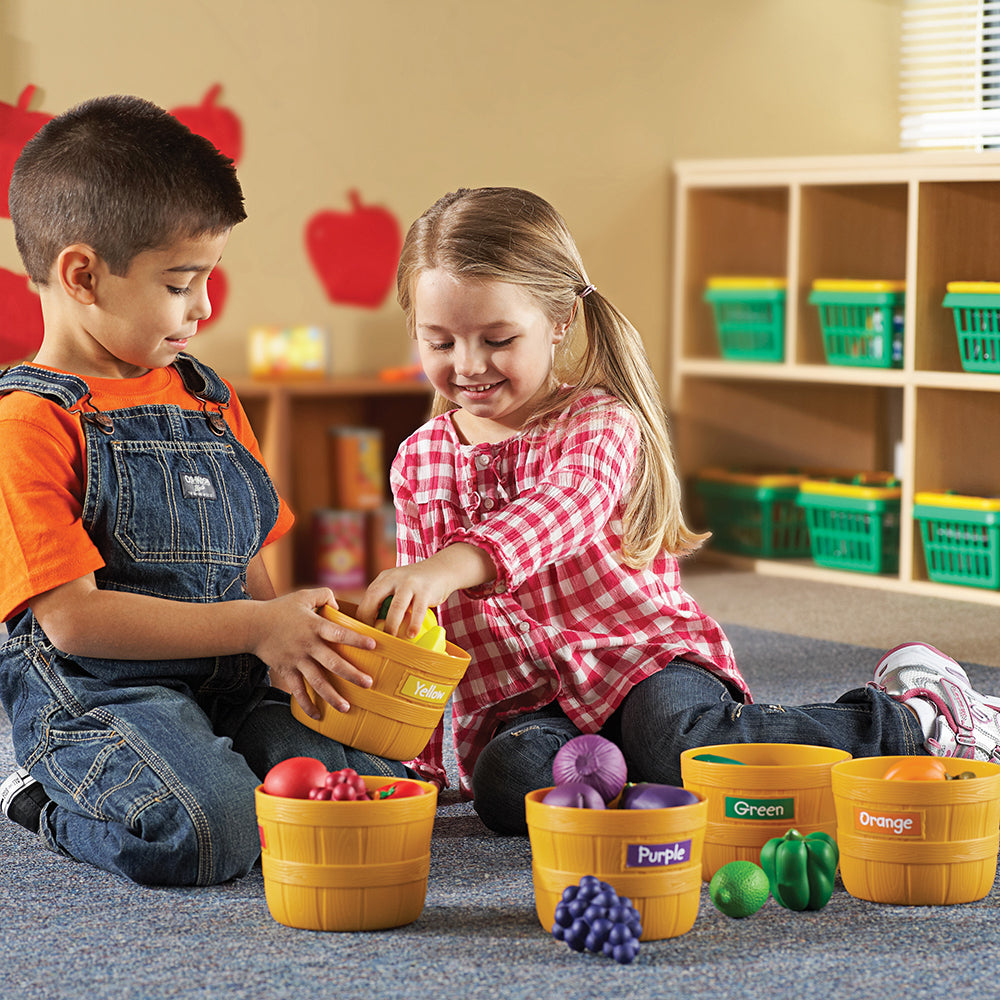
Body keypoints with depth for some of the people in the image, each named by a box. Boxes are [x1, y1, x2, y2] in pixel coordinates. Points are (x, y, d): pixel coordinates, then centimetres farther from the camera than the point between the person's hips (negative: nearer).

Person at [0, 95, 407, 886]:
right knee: (208, 835, -33)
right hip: (96, 695, -7)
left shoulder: (208, 398, 18)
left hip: (234, 686, 8)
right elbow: (73, 617, -16)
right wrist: (255, 627, -17)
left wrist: (295, 640, 0)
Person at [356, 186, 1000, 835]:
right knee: (507, 782, -31)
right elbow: (422, 625, 17)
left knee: (670, 740, -34)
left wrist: (454, 565, -52)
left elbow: (570, 505, -33)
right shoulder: (420, 462, 8)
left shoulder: (599, 423, -8)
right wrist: (417, 762, 10)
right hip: (519, 703, 3)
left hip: (646, 661, -3)